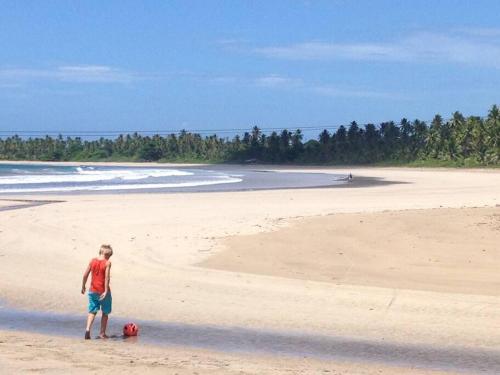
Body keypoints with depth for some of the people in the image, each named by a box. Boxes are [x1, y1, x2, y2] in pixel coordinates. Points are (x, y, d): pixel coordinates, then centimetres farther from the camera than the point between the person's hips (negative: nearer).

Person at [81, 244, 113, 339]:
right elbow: (107, 277, -18)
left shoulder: (92, 261, 2)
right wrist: (106, 291, -19)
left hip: (93, 291, 3)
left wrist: (83, 286, 13)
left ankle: (88, 329, -11)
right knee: (105, 313, 13)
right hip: (103, 291, -3)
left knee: (92, 311, 11)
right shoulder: (107, 263, -11)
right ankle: (102, 333, 14)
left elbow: (85, 274, 2)